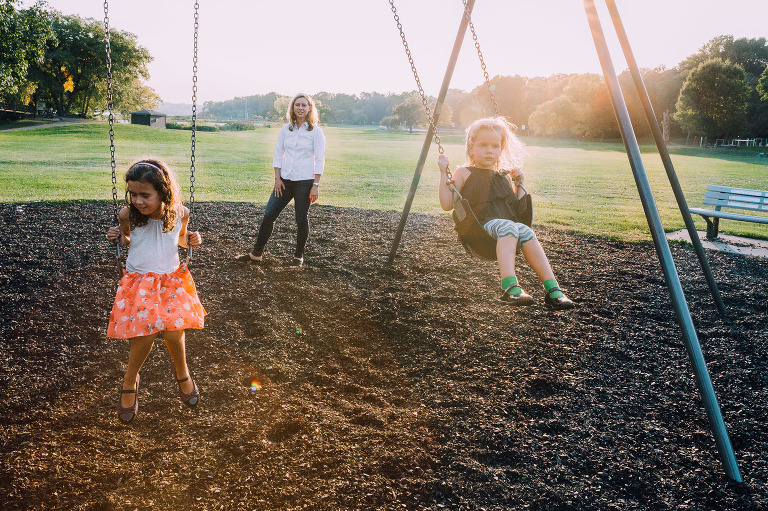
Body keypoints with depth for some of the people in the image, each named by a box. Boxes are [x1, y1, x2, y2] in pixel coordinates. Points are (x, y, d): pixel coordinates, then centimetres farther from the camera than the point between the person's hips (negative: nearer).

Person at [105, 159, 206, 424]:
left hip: (171, 279, 1)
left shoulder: (179, 213, -8)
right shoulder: (128, 215, -11)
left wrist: (191, 240, -7)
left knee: (173, 332, -17)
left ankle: (181, 370, 19)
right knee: (144, 335, -16)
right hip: (138, 281, 0)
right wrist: (118, 237, -11)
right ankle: (130, 381, 15)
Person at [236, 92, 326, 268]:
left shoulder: (315, 131, -3)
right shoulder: (286, 129, 8)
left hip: (304, 181, -4)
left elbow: (319, 160, -5)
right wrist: (277, 179, 1)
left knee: (301, 220, 3)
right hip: (285, 181, 4)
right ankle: (256, 254, 10)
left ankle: (299, 256, 20)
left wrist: (316, 185, -11)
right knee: (268, 215, 1)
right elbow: (278, 155, 10)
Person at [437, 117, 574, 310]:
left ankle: (552, 289, -35)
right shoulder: (464, 173, 12)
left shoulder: (504, 176, 26)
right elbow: (447, 204, 2)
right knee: (507, 227, -36)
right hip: (481, 226, -5)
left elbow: (518, 208, 30)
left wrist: (519, 183, 21)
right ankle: (510, 287, -47)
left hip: (510, 224, 5)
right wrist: (444, 173, -3)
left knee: (525, 231, -29)